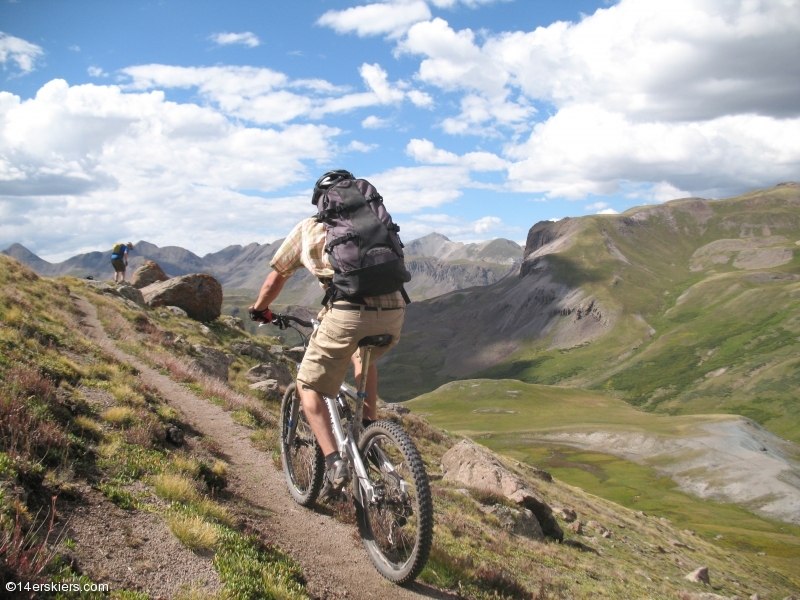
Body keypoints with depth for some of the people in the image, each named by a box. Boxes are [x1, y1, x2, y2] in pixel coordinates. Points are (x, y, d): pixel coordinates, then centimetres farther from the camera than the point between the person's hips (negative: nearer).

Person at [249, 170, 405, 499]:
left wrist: (260, 309, 46)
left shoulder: (309, 228, 20)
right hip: (393, 313, 4)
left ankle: (334, 462, 0)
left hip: (347, 313, -4)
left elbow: (276, 278, 28)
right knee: (363, 355, 37)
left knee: (309, 386, 15)